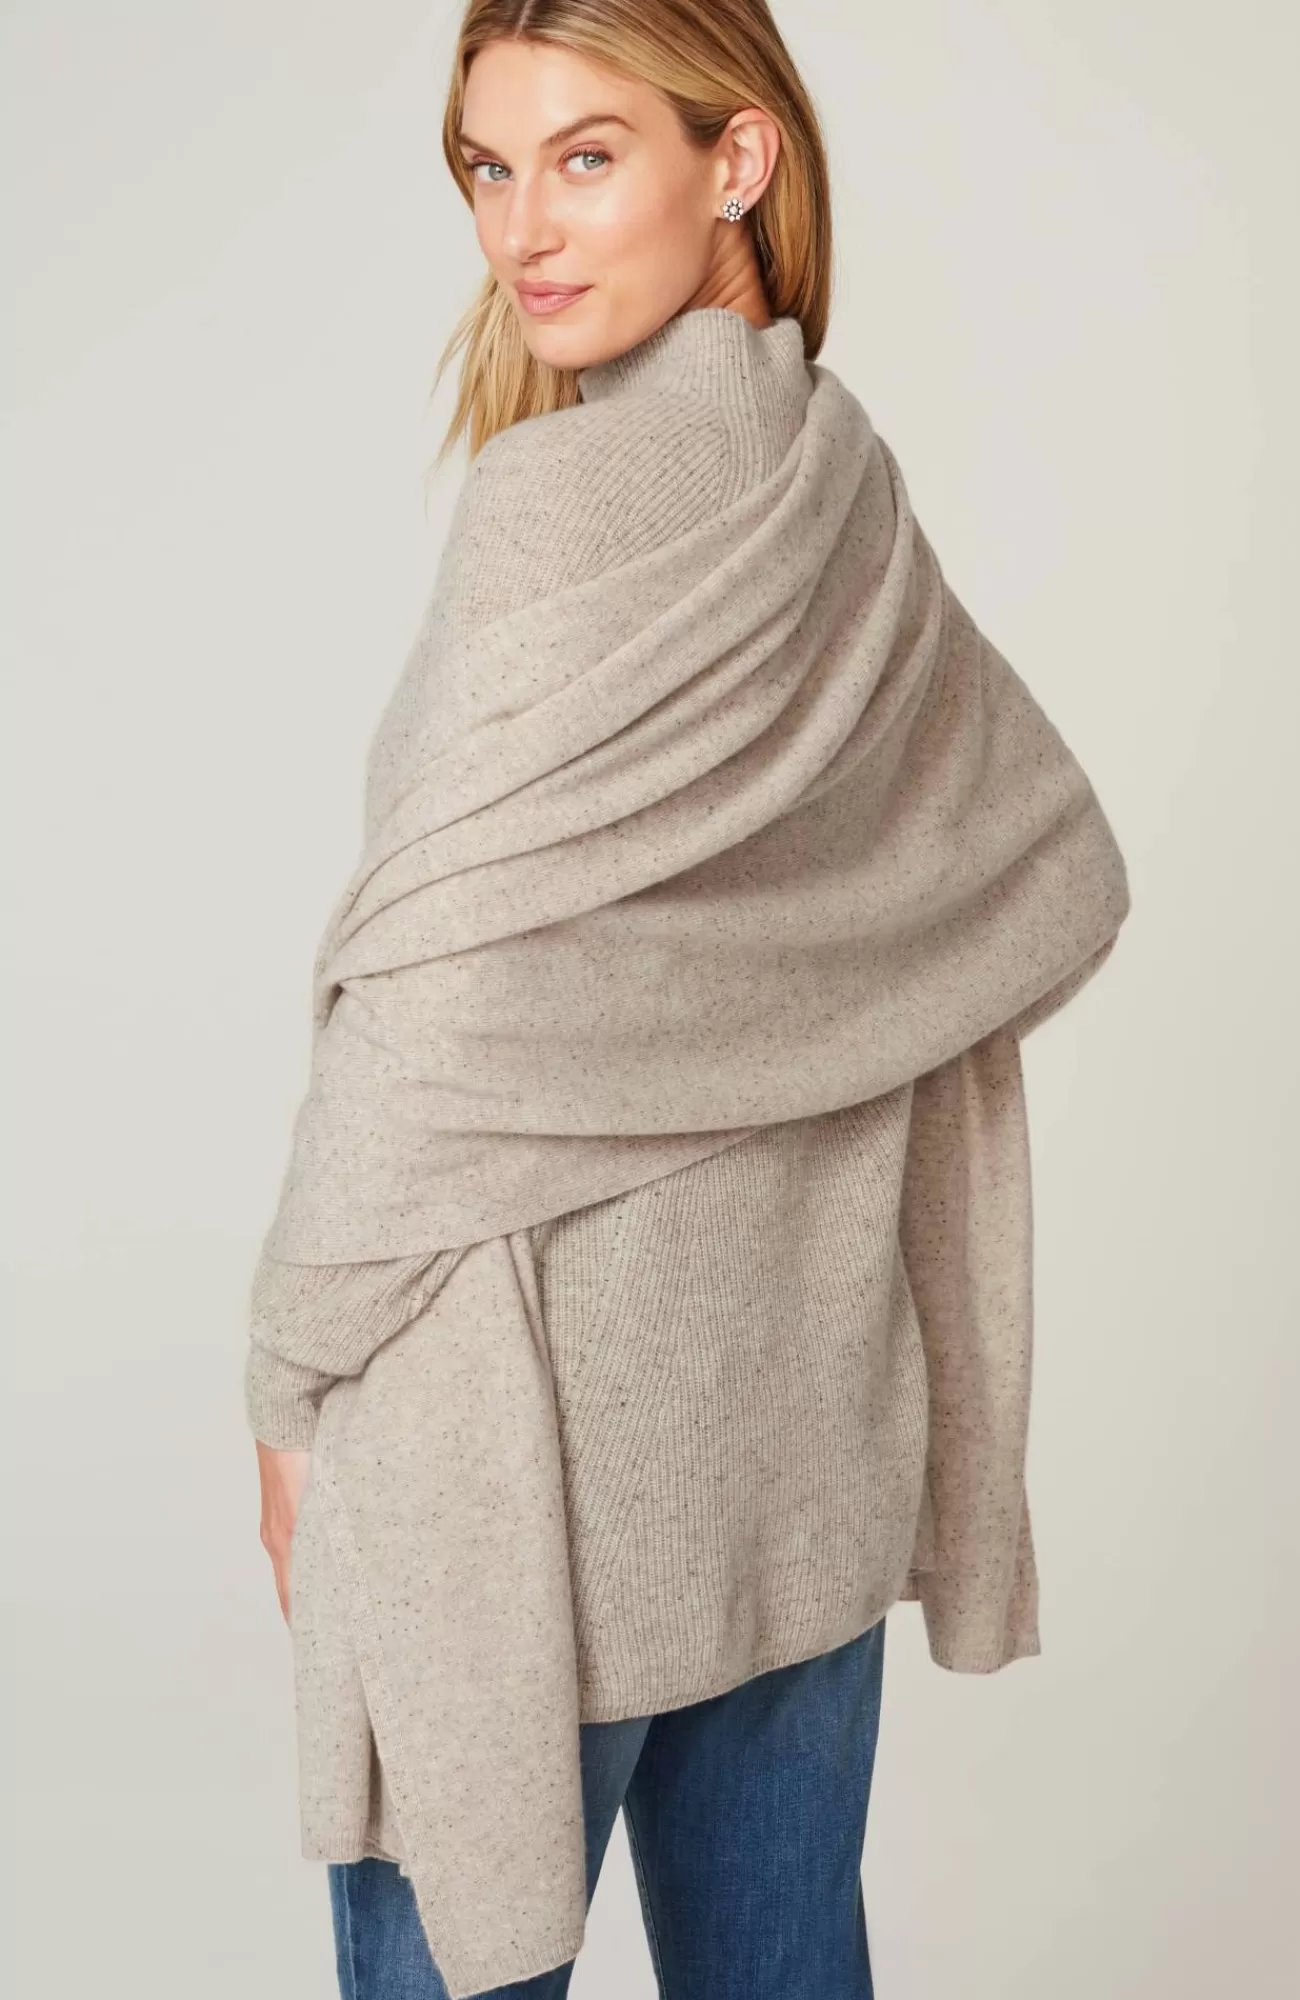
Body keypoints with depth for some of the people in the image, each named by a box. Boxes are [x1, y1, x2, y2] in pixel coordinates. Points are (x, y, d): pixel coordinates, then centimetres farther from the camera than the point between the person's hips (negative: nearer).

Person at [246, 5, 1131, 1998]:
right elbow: (1060, 871, 16)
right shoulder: (850, 485, 6)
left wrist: (295, 1381, -8)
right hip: (810, 1402, 8)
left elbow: (439, 1008, -19)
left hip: (547, 1425, -7)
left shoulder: (564, 495, -17)